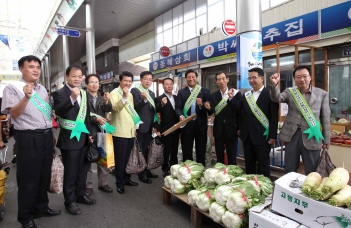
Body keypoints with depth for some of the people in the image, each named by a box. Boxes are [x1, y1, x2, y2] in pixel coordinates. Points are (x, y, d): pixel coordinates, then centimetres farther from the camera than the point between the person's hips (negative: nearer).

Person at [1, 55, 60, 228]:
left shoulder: (42, 89, 13)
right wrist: (26, 97, -29)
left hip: (46, 137, 6)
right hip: (28, 138, -6)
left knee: (44, 175, 16)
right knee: (28, 179, 5)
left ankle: (41, 207, 34)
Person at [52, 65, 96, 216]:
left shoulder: (83, 93, 10)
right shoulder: (59, 93, -10)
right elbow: (59, 112, -27)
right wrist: (72, 97, -39)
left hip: (83, 138, 7)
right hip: (70, 139, -7)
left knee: (82, 170, 18)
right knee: (70, 172, 5)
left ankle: (81, 195, 34)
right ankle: (70, 201, 21)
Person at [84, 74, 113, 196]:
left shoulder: (102, 98, 10)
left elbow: (108, 109, -7)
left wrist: (106, 101, -24)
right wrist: (96, 119, -21)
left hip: (101, 132, 5)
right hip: (87, 132, -4)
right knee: (87, 160, 9)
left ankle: (103, 183, 25)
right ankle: (88, 186, 20)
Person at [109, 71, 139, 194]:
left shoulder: (130, 95, 16)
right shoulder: (114, 93, -7)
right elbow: (115, 107, -26)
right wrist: (124, 97, -40)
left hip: (130, 131, 7)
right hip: (119, 132, -7)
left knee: (127, 158, 14)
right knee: (120, 159, 0)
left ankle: (126, 178, 28)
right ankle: (119, 183, 13)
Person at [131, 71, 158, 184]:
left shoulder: (152, 93, 14)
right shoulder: (135, 91, -8)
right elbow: (135, 107, -18)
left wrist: (154, 126, 15)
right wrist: (143, 99, -35)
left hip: (149, 126, 7)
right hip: (140, 126, -7)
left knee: (146, 150, 15)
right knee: (141, 150, 2)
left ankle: (146, 170, 27)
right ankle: (142, 174, 13)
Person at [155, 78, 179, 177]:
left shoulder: (176, 97, 9)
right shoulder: (159, 99, -12)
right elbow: (157, 110, -29)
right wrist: (162, 104, -47)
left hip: (176, 129, 6)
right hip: (166, 129, -6)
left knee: (175, 150, 17)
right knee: (166, 151, 4)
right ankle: (165, 170, 17)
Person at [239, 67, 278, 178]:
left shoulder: (270, 94, -7)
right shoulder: (246, 95, 11)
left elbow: (274, 117, -9)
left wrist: (273, 136, -12)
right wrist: (240, 129, 8)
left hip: (262, 136, -5)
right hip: (247, 135, 6)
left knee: (263, 165, 7)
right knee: (249, 164, 15)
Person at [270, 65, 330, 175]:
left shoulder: (322, 94, 3)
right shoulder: (289, 92, 4)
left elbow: (325, 118, 4)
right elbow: (277, 98, -15)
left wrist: (326, 140, 6)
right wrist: (274, 85, -34)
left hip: (311, 136, -1)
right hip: (292, 135, 1)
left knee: (312, 172, 11)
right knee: (289, 170, 14)